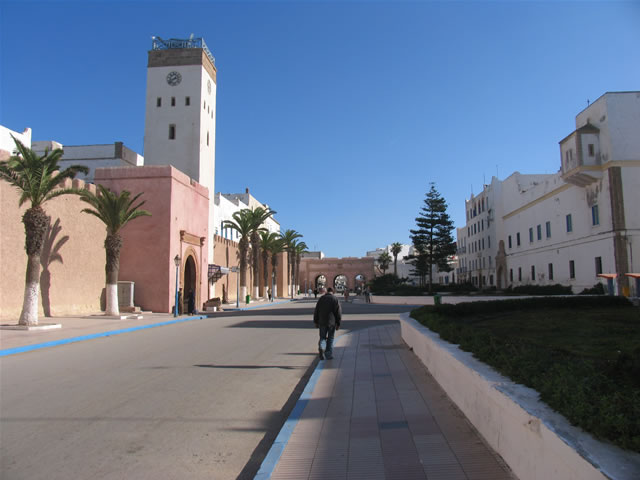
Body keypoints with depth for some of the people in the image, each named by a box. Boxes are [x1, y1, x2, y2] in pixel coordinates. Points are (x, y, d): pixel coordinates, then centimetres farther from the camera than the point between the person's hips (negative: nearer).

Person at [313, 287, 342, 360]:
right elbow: (338, 312, -6)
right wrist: (338, 324, 2)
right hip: (332, 322, -1)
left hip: (322, 322, 2)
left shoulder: (321, 298, 3)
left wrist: (316, 322, 12)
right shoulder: (335, 299, -5)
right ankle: (329, 355, 13)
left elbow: (316, 311, 5)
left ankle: (321, 348, -16)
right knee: (330, 339, 11)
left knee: (322, 337, 11)